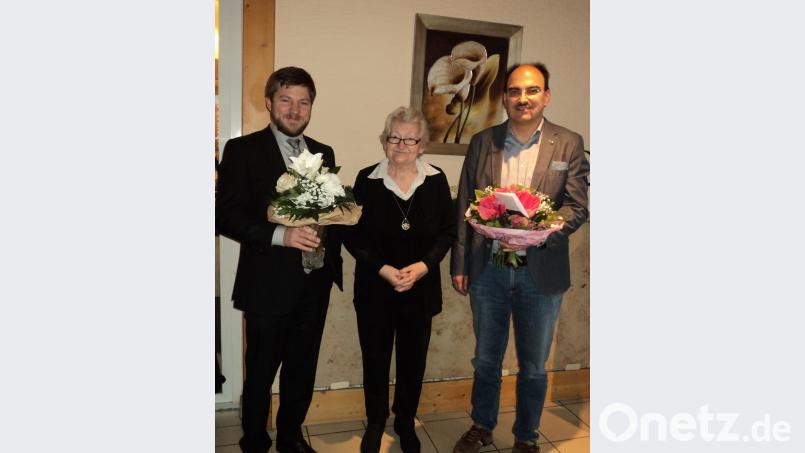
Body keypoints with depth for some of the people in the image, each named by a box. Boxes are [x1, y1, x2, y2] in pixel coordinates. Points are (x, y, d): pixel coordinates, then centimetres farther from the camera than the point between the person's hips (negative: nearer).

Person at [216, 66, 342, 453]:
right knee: (260, 372, 12)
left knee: (302, 369, 18)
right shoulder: (242, 149, -6)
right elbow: (225, 216, -13)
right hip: (269, 283, -4)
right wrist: (280, 235, -24)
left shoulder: (324, 153, 10)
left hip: (315, 282, 5)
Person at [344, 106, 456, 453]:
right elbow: (353, 235, -5)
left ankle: (405, 422, 39)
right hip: (375, 287, -1)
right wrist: (382, 269, -17)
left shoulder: (436, 181, -3)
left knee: (413, 360, 14)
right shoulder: (367, 179, -7)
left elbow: (448, 232, 1)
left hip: (422, 289, 1)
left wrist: (424, 265, -15)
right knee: (375, 360, 12)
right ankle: (375, 424, 36)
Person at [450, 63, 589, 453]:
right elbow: (464, 206, 4)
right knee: (486, 359, 18)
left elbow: (577, 206, -6)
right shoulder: (482, 142, 3)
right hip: (488, 270, 2)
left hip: (541, 272, -1)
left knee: (533, 367, 15)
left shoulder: (569, 144, -2)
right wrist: (459, 264, 2)